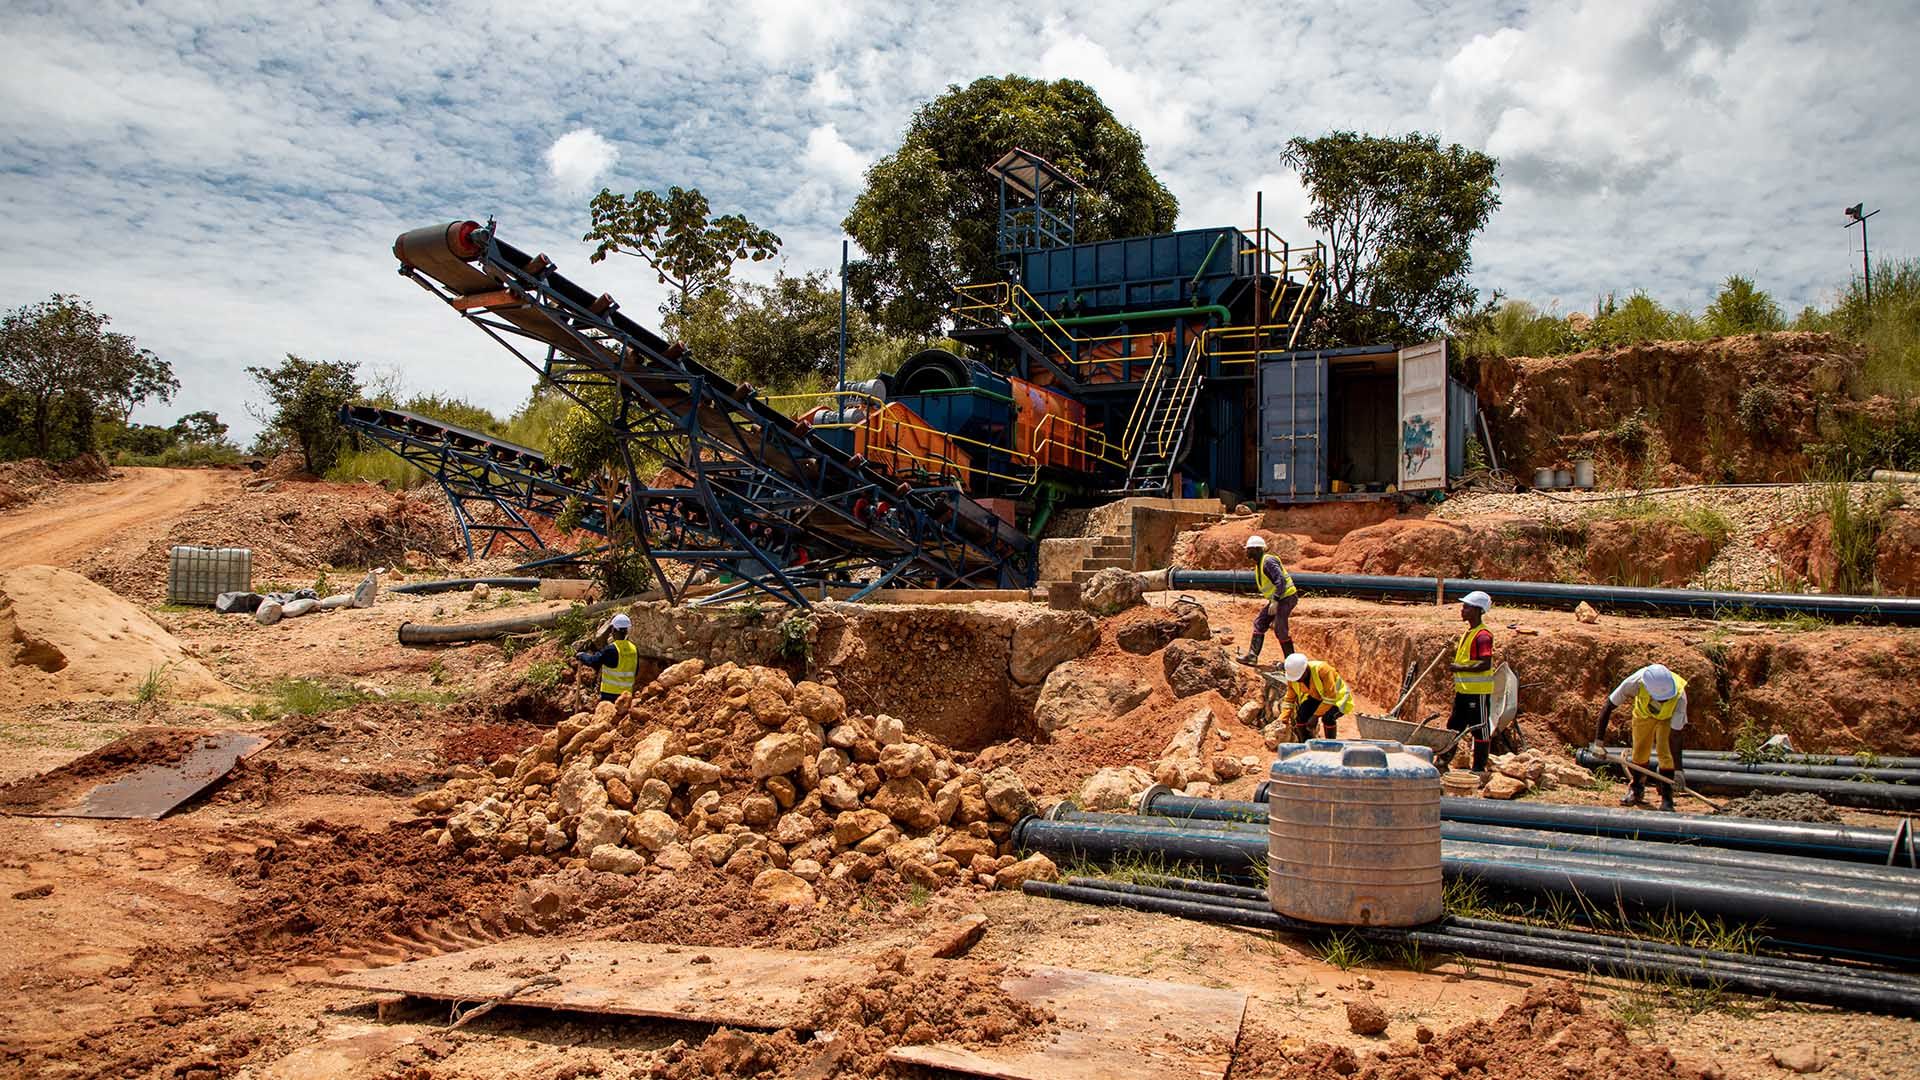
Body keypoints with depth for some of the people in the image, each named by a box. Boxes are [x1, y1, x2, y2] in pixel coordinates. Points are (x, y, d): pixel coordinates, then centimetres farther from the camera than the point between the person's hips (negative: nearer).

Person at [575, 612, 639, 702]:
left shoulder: (611, 649, -17)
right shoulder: (634, 649, 2)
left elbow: (593, 661, -15)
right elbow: (635, 671, 11)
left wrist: (581, 655, 3)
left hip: (610, 692, -6)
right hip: (627, 693, 6)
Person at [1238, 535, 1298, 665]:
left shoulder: (1268, 561, -18)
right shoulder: (1259, 564, 14)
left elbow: (1281, 580, -27)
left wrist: (1275, 601, -29)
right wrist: (1270, 601, 20)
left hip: (1286, 597, -10)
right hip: (1277, 599, 10)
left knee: (1279, 630, -10)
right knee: (1259, 623, 8)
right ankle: (1252, 655, 9)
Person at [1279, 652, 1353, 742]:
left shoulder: (1322, 670, -36)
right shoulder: (1293, 677, -19)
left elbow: (1330, 697, -33)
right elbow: (1289, 699, -5)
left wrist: (1315, 716, -35)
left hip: (1337, 697, -5)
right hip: (1316, 698, 5)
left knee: (1327, 717, -32)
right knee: (1301, 716, -19)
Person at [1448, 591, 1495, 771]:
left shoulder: (1483, 635, -17)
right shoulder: (1469, 632, 14)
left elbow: (1485, 664, -25)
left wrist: (1460, 668, -20)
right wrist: (1455, 648, 10)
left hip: (1478, 691, -10)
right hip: (1463, 689, 10)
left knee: (1479, 728, 1)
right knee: (1453, 726, 14)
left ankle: (1479, 767, 11)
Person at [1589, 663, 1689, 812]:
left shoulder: (1680, 697, -42)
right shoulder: (1636, 682, -43)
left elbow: (1675, 737, -36)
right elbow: (1607, 707, -32)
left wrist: (1678, 769, -37)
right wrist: (1598, 742, -34)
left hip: (1668, 717, -1)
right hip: (1643, 713, 2)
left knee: (1666, 752, -15)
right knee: (1640, 751, 5)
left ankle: (1667, 797, -2)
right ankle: (1636, 790, 26)